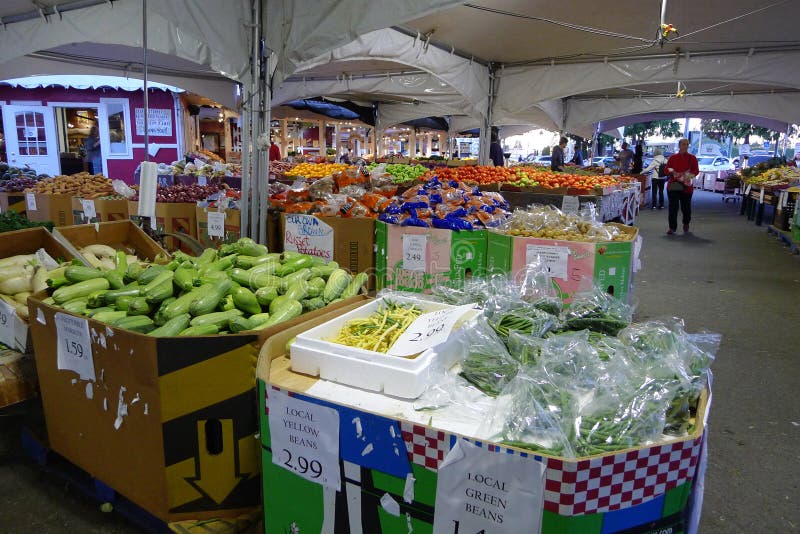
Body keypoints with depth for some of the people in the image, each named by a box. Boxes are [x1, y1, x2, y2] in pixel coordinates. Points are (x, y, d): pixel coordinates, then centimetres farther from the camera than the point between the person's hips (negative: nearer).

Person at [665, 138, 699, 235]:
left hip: (686, 186, 0)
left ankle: (686, 224, 32)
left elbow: (696, 170, 4)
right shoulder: (672, 157, 8)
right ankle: (672, 227, 4)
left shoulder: (692, 158, 6)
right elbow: (667, 169, 9)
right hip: (673, 185, 0)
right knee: (673, 207, -3)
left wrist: (690, 175, -16)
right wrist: (672, 172, -12)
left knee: (686, 207, 7)